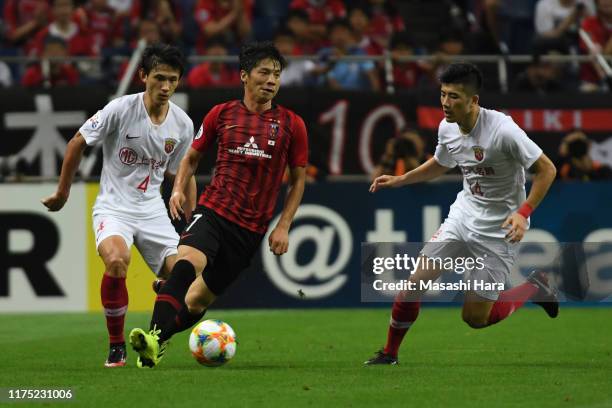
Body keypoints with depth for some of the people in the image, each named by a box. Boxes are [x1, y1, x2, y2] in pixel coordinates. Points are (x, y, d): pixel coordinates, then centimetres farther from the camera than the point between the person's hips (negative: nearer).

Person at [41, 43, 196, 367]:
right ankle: (116, 346, -16)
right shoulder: (120, 109, -14)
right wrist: (63, 193, 4)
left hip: (153, 211, 5)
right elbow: (77, 143, -2)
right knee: (116, 260, -34)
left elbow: (182, 174, 14)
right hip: (113, 207, -5)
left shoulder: (182, 124, -1)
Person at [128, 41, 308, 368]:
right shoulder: (221, 114, 6)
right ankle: (155, 336, -41)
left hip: (251, 228, 1)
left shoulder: (291, 124, 4)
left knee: (199, 299, 0)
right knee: (188, 260, -32)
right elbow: (192, 157, 18)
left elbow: (298, 179, 12)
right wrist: (178, 188, 0)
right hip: (213, 210, -1)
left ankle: (157, 343, 18)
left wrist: (283, 227, 4)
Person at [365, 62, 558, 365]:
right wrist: (398, 180, 11)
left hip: (499, 229, -6)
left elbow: (546, 169, -20)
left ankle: (535, 289, 23)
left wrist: (523, 212, -29)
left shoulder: (503, 130, -25)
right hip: (463, 215, 6)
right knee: (416, 281, -7)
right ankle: (389, 354, 10)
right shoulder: (447, 128, -3)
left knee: (475, 318, -2)